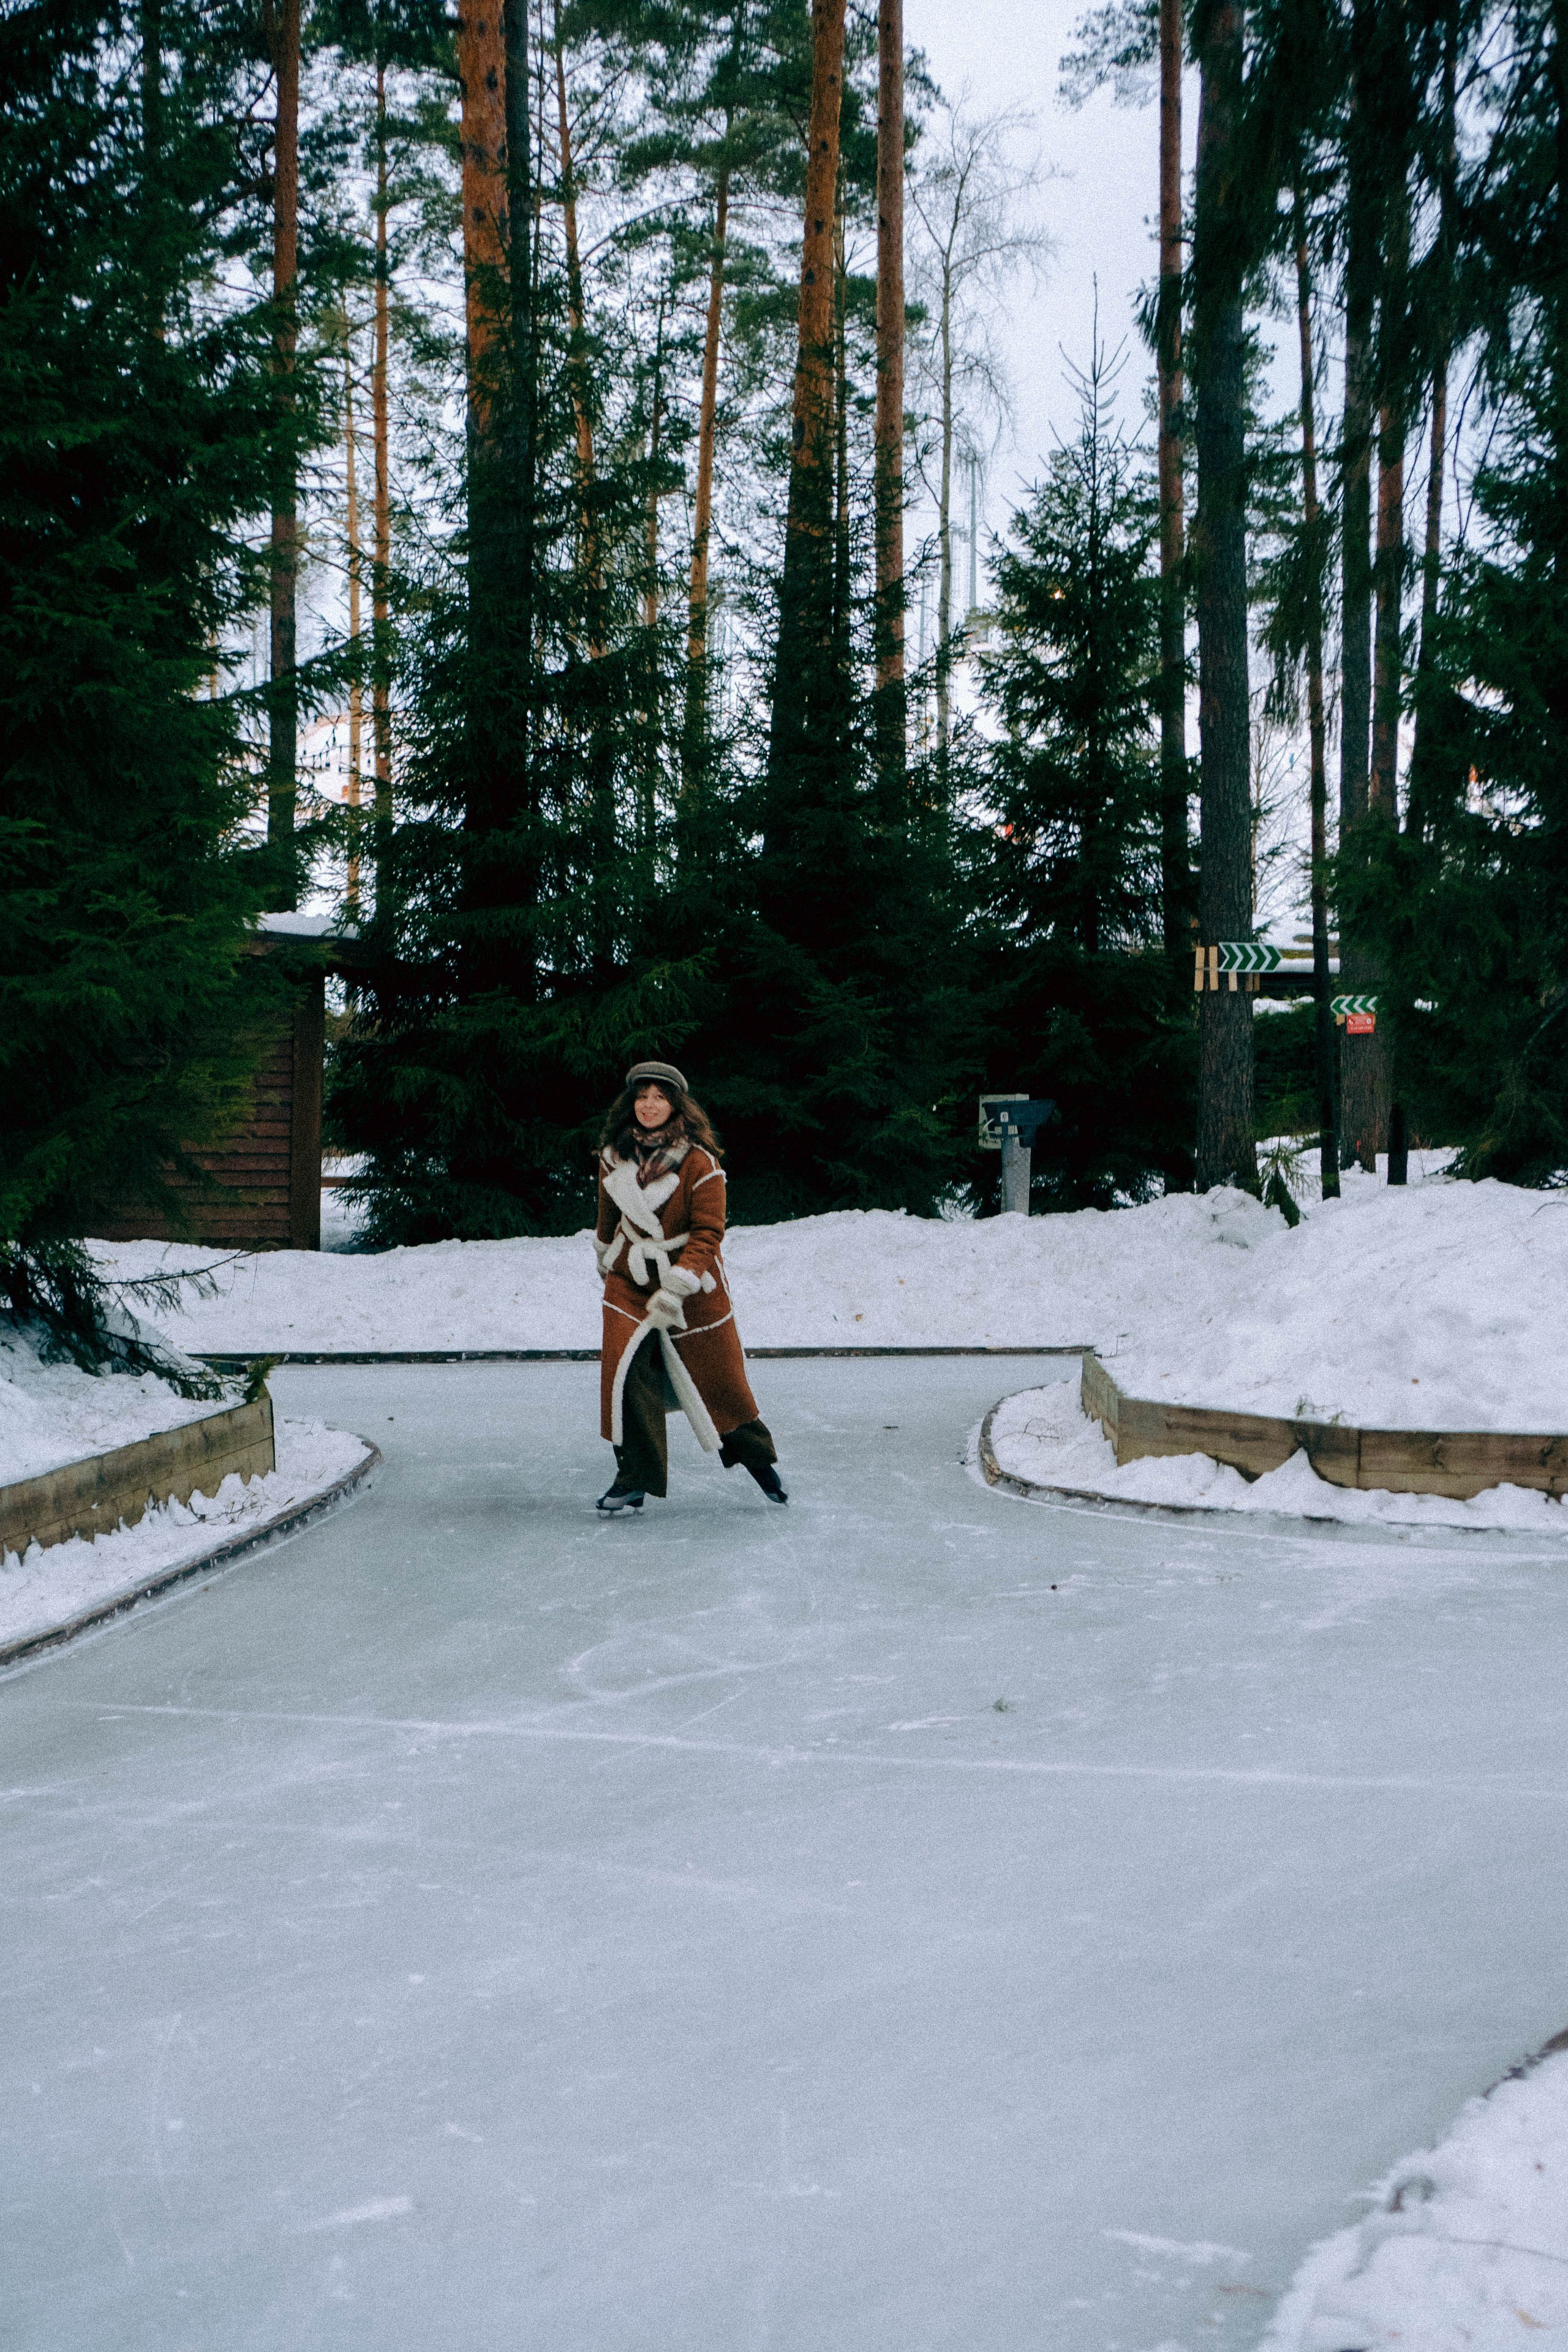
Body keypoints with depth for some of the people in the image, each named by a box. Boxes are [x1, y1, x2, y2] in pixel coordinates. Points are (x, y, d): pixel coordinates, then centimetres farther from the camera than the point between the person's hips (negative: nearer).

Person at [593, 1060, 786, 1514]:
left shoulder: (699, 1162, -16)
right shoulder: (614, 1154, -2)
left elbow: (707, 1234, -18)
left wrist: (675, 1289, -28)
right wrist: (605, 1255, 30)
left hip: (692, 1279, -3)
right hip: (629, 1279, 3)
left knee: (717, 1376, 5)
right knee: (626, 1369, -13)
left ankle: (757, 1455, 32)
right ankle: (634, 1478, 0)